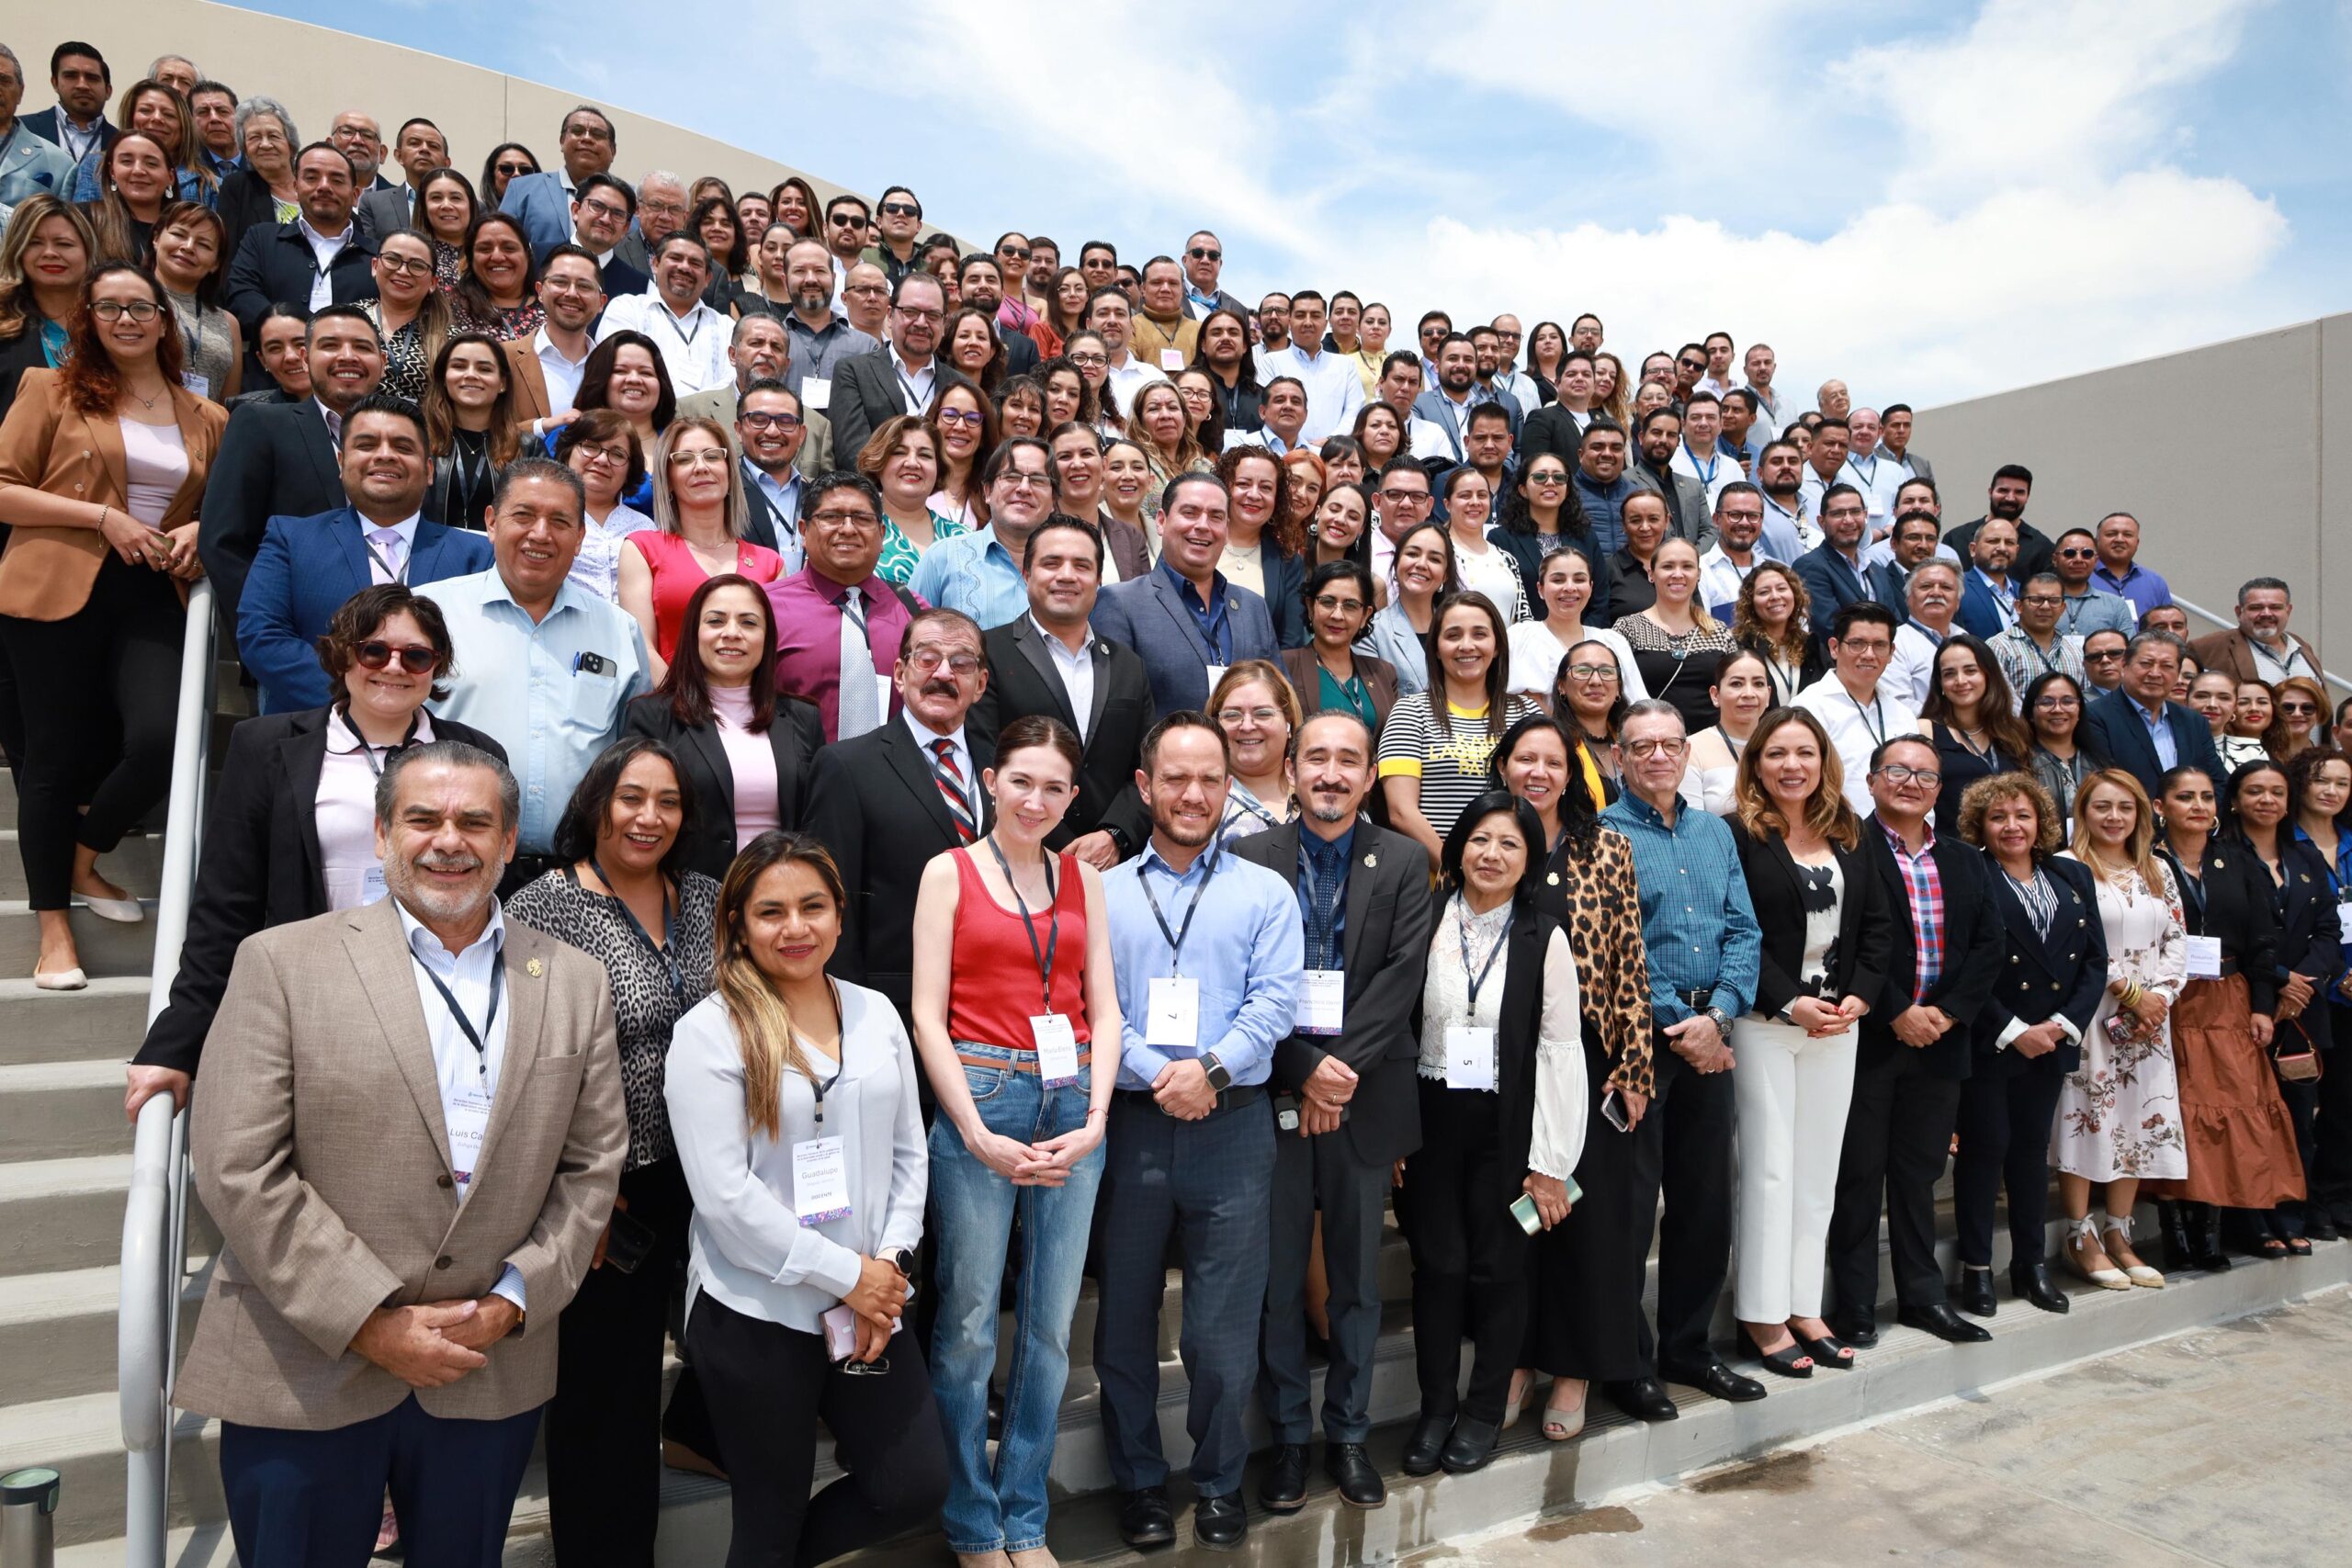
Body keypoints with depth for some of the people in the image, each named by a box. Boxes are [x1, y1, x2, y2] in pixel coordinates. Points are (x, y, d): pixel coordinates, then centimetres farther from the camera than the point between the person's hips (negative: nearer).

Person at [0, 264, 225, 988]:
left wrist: (197, 530, 3)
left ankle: (84, 864, 19)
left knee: (158, 739, -14)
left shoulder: (205, 419, 13)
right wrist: (102, 515, -12)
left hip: (150, 600, 2)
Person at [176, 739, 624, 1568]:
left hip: (492, 1371, 2)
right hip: (305, 1374, -2)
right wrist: (371, 1324, -13)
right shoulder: (282, 962, -5)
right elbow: (238, 1172, -10)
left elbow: (593, 1165, 5)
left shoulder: (575, 982, 4)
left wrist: (512, 1301, -7)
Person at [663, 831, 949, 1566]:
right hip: (755, 1315, -5)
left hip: (870, 1302, 5)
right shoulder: (708, 1031, -11)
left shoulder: (876, 1013, 5)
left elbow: (908, 1153, 8)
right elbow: (723, 1195, -17)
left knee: (917, 1487, 10)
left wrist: (889, 1265, -5)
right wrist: (846, 1274, -15)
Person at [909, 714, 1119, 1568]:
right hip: (981, 1101, -3)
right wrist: (978, 1135, -11)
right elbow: (929, 1015, -4)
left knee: (1051, 1325, 9)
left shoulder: (1083, 879, 11)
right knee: (969, 1325, 2)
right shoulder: (949, 872, 1)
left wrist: (1093, 1124, -5)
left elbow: (1104, 1010, 8)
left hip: (1074, 1110, 3)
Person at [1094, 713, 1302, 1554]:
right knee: (1126, 1312, 11)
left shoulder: (1266, 892, 6)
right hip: (1130, 1127, 1)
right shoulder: (1102, 894, 7)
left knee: (1224, 1323, 5)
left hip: (1232, 1128, -1)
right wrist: (1154, 1074, -15)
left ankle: (1220, 1480, 25)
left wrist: (1211, 1069, -17)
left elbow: (1275, 1002, -4)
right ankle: (1138, 1480, 28)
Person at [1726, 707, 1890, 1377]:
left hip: (1840, 1023, 6)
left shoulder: (1848, 838, 11)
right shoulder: (1738, 836, -8)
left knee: (1819, 1169, 10)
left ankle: (1804, 1307, 19)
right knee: (1769, 1167, 0)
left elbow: (1878, 926, 9)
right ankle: (1762, 1314, 10)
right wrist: (1790, 1003, -16)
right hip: (1764, 1024, -6)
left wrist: (1859, 997, -4)